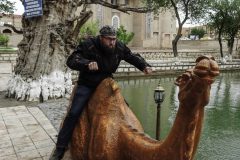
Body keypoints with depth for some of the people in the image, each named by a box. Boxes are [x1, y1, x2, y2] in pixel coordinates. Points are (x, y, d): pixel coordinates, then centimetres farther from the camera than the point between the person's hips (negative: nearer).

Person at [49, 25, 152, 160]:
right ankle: (60, 149, -2)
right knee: (74, 113, -14)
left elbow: (133, 57, 8)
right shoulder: (88, 45, -22)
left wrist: (145, 65, -9)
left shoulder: (120, 47, -8)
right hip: (87, 85, -4)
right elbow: (71, 61, -27)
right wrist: (87, 63, -46)